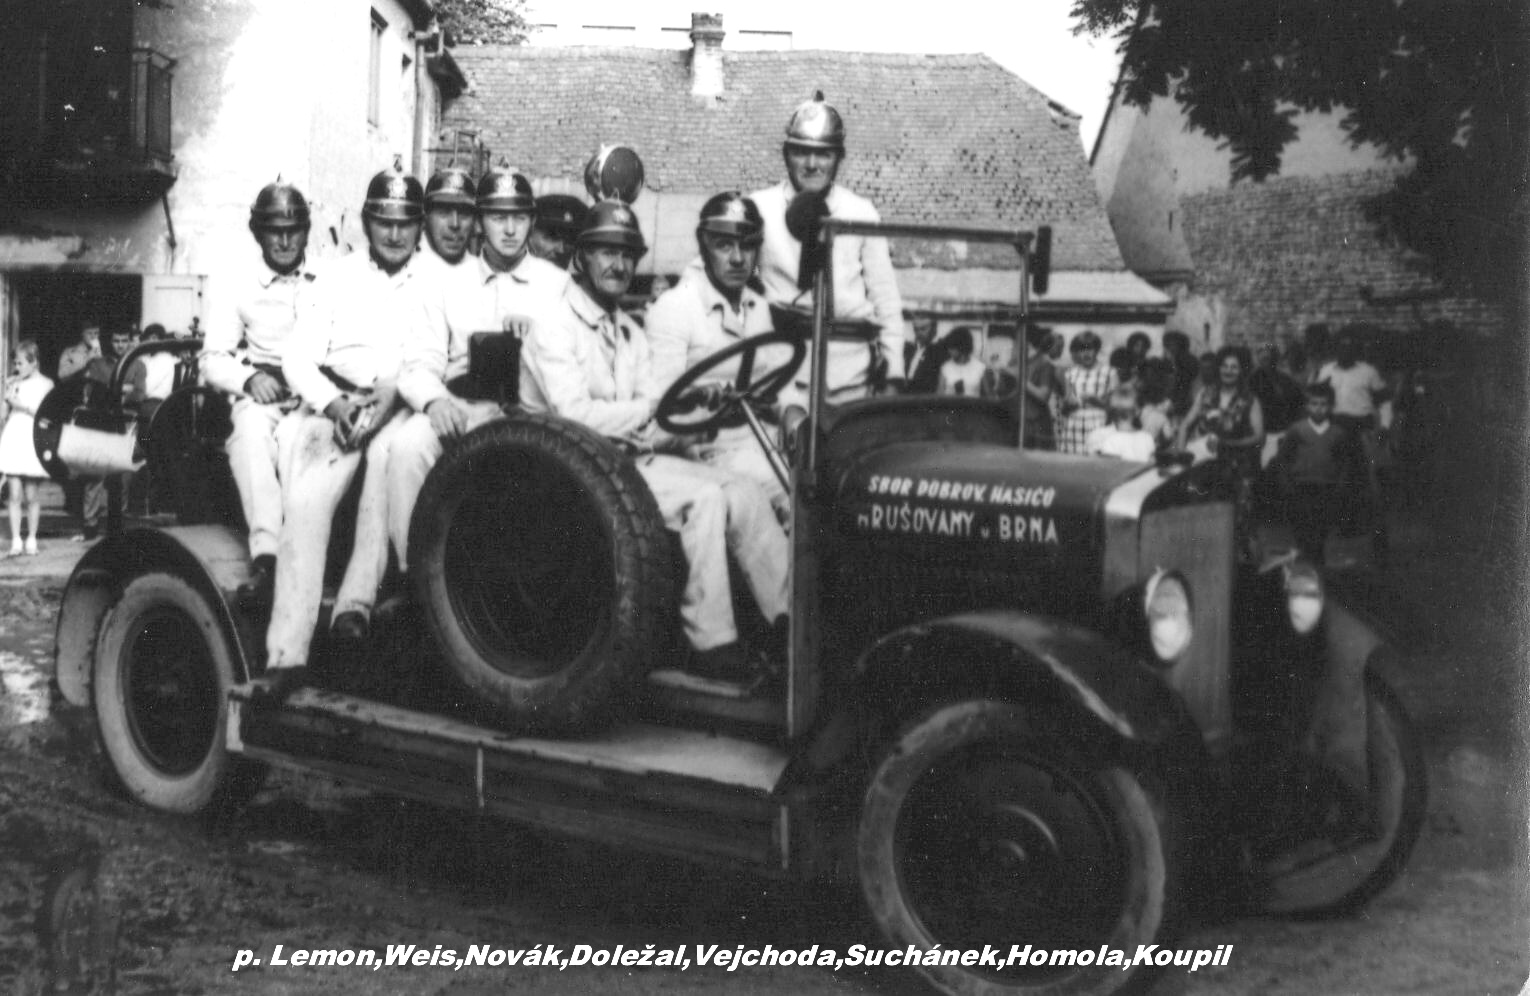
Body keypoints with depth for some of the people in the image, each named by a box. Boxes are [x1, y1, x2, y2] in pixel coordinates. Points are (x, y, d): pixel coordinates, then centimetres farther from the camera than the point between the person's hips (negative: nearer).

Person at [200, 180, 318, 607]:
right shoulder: (237, 285, 15)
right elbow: (212, 359, 10)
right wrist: (250, 378, -12)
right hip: (262, 395, 0)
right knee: (250, 426, -36)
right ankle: (266, 555, -46)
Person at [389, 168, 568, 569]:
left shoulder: (558, 284, 15)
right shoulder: (444, 283, 15)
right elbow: (419, 365, 5)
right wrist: (435, 400, -17)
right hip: (458, 404, 1)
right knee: (408, 445, -29)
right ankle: (411, 569, -18)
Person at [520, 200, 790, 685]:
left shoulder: (631, 334, 18)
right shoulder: (554, 328, -7)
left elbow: (653, 414, 8)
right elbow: (576, 417, -19)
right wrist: (647, 410, -13)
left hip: (634, 459, 8)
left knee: (743, 493, -11)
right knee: (703, 497, -26)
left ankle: (789, 621, -13)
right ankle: (712, 642, -24)